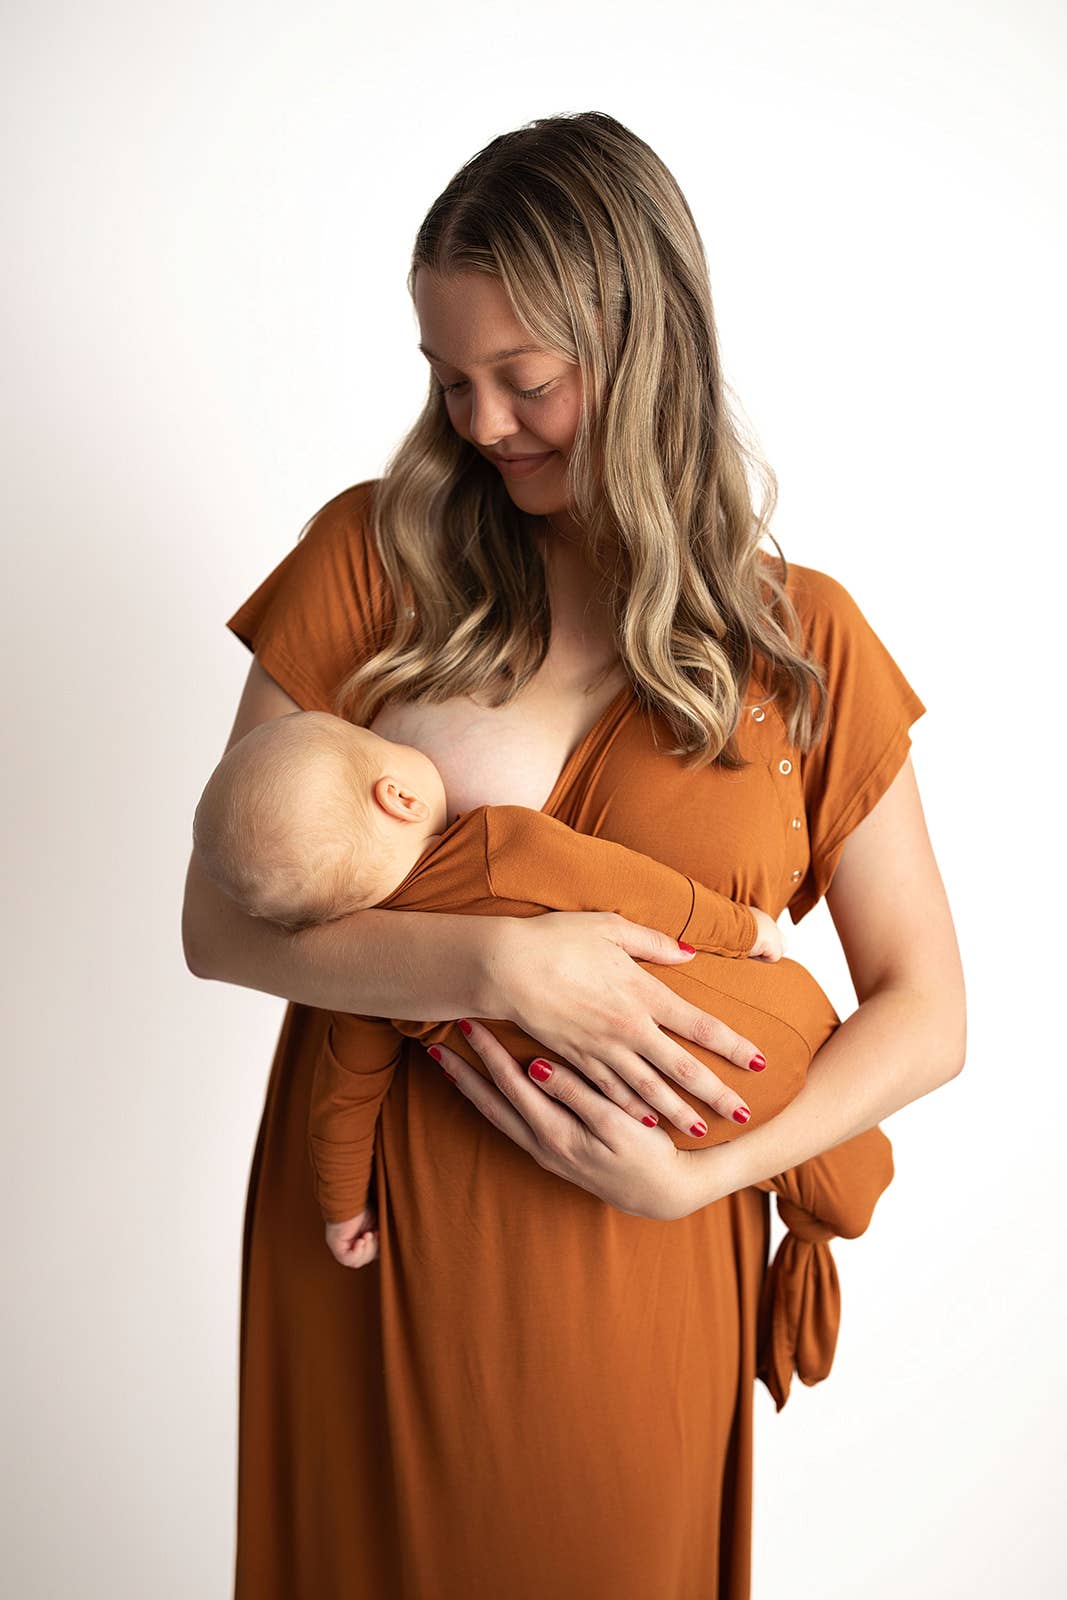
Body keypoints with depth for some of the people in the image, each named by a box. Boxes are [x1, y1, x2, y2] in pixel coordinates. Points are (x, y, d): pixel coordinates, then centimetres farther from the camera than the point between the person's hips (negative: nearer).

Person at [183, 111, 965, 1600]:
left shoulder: (804, 641, -4)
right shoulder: (374, 557, -4)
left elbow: (925, 1013, -1)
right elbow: (221, 919, -8)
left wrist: (696, 1177, -14)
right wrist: (495, 964, -22)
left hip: (629, 1275, 0)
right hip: (362, 1249, 1)